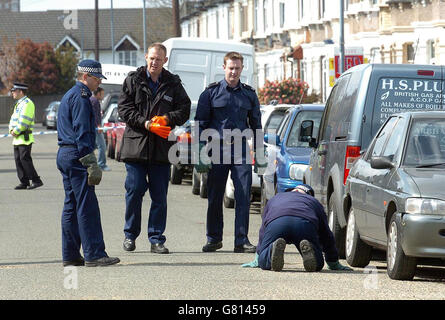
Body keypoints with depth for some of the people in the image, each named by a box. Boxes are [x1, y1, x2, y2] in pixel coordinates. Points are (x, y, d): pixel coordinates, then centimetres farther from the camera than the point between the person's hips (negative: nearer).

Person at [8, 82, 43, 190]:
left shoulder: (27, 103, -11)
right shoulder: (18, 104, 20)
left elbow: (24, 121, -19)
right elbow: (13, 119, 20)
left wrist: (16, 131, -15)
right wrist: (11, 130, 3)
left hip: (25, 137, -10)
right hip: (17, 138, 10)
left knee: (25, 159, -13)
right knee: (18, 160, 7)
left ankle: (36, 181, -9)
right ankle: (24, 182, 10)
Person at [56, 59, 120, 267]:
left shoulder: (68, 96, 21)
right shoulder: (80, 97, -11)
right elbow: (82, 133, -18)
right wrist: (91, 164, -20)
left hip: (64, 154, 11)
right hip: (76, 156, -11)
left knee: (71, 206, 11)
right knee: (87, 206, -11)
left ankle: (70, 255, 11)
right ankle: (94, 255, -14)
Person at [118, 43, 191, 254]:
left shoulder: (173, 84, 8)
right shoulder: (133, 80, 4)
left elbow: (184, 109, 7)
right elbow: (124, 108, -1)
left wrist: (166, 119, -12)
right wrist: (146, 124, -13)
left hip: (161, 148, 1)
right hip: (135, 145, -1)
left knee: (159, 195, 2)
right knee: (134, 191, -1)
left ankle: (156, 239, 8)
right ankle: (130, 235, 13)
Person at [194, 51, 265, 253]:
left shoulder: (249, 94, 12)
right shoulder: (211, 93, 6)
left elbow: (256, 125, 18)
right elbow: (200, 123, 5)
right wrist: (201, 151, -3)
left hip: (241, 150, 1)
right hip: (217, 149, -1)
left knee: (243, 195, -6)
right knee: (215, 197, 3)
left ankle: (242, 240, -3)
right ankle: (214, 239, 14)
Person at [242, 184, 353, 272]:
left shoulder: (275, 198, 43)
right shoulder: (314, 202, 40)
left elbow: (263, 231, 48)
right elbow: (327, 236, 42)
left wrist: (257, 260, 57)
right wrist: (335, 265, 50)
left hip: (275, 222, 0)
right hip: (305, 223, 0)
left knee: (264, 262, 10)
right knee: (317, 264, 13)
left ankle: (274, 249, -25)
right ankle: (308, 249, -22)